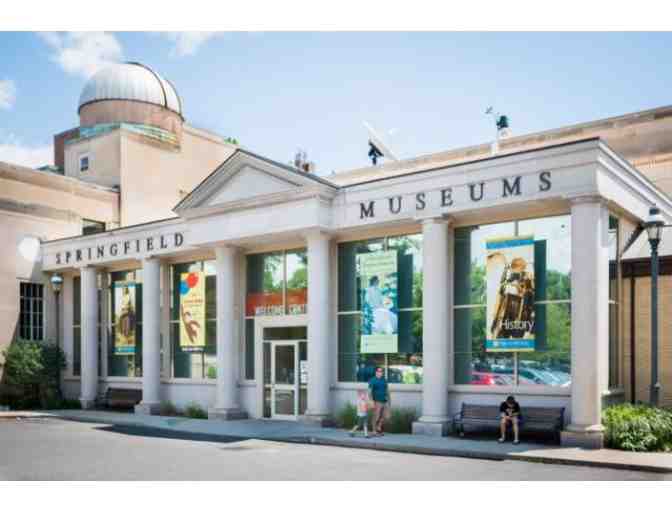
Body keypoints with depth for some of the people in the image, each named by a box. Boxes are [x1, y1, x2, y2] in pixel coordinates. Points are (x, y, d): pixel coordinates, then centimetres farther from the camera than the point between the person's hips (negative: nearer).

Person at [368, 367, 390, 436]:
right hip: (377, 402, -5)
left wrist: (388, 400, 16)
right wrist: (372, 402, -15)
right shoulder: (372, 380, -3)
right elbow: (370, 392, -8)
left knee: (383, 417, 5)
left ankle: (379, 429, 18)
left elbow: (387, 390, 19)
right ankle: (375, 431, 5)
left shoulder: (384, 380, 13)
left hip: (384, 401, 5)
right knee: (376, 417, -5)